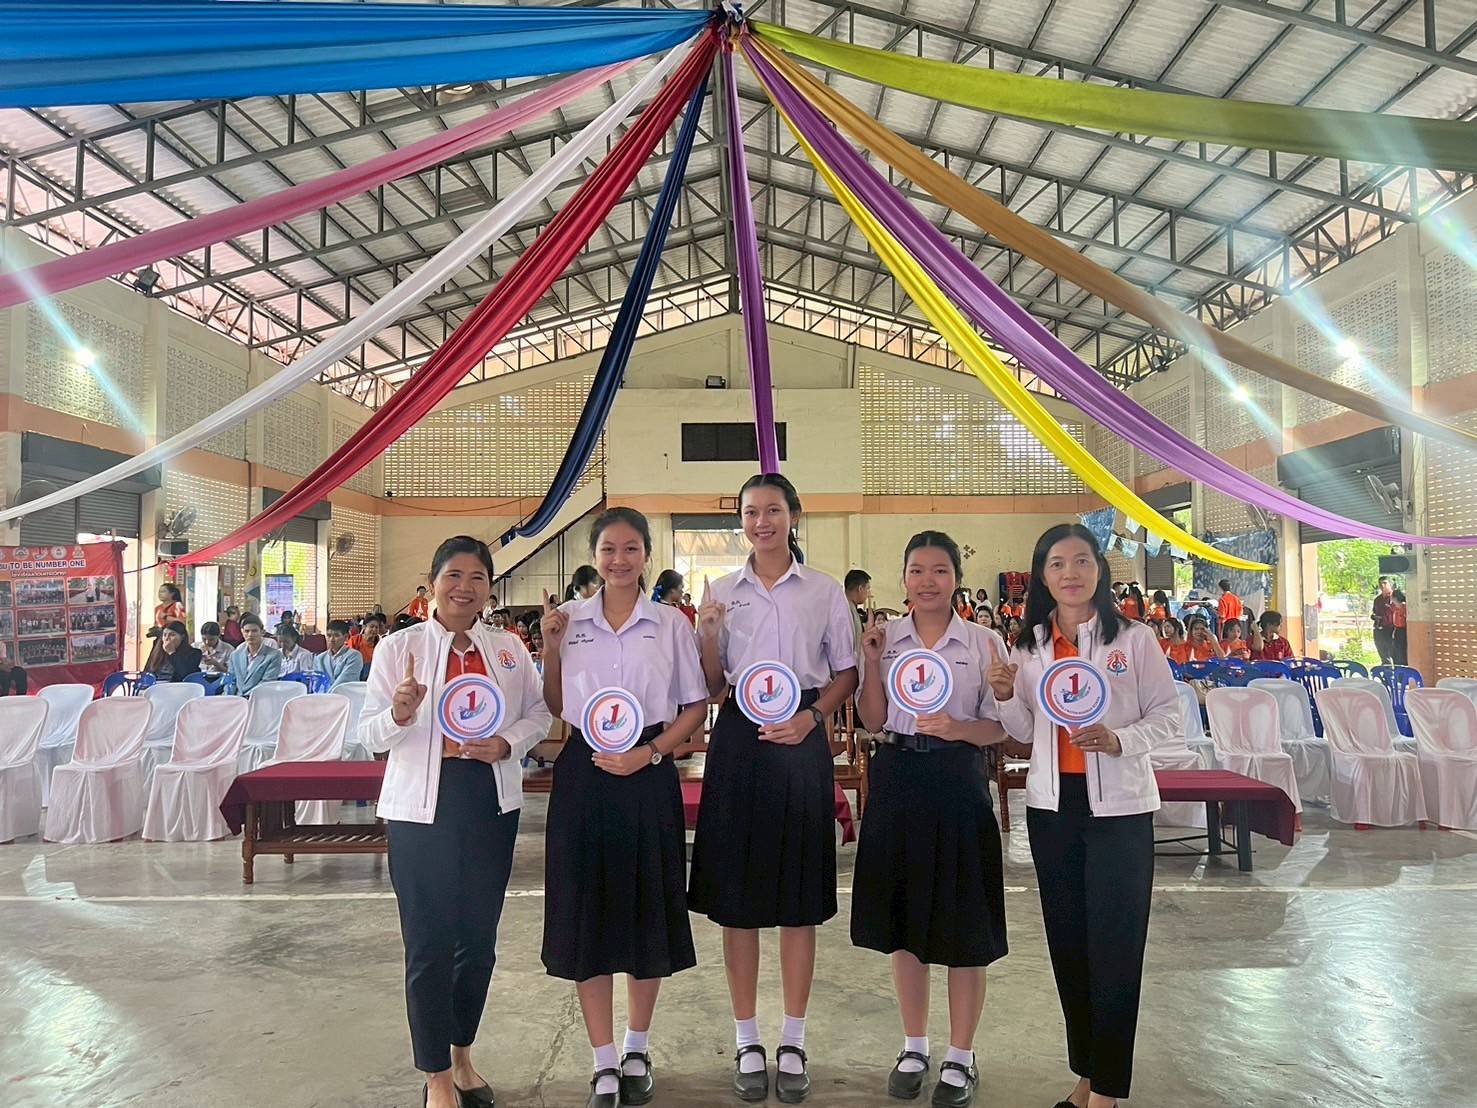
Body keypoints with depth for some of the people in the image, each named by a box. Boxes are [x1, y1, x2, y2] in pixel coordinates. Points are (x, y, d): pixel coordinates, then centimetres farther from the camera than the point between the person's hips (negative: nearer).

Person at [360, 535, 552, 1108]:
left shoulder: (508, 647, 6)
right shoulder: (398, 647, -3)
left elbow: (539, 712, 10)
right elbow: (371, 735, -4)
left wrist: (507, 743, -9)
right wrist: (401, 714, -25)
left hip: (492, 804, 3)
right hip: (422, 808, -3)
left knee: (479, 938, 13)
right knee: (430, 944, 2)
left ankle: (462, 1055, 35)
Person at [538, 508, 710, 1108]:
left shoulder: (671, 623, 1)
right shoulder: (569, 619, 4)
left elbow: (696, 706, 2)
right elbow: (555, 706, 7)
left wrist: (650, 752, -11)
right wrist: (551, 646, -6)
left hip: (647, 774, -1)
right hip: (583, 773, 1)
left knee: (647, 910, 9)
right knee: (586, 915, 5)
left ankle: (637, 1049, 30)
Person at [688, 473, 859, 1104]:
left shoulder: (824, 592, 4)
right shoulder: (723, 593, 6)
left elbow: (846, 672, 5)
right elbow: (712, 685, 5)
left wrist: (811, 717, -11)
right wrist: (708, 633, -12)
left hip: (801, 741, -1)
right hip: (739, 738, 1)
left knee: (799, 897, 6)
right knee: (736, 895, 5)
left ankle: (793, 1043, 21)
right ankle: (747, 1042, 20)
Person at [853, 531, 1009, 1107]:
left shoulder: (984, 642, -1)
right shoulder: (885, 636, 4)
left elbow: (999, 727, -1)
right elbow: (873, 721, 1)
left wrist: (958, 728, -21)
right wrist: (871, 659, -10)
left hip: (957, 784, -2)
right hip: (897, 780, 2)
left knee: (963, 925, 5)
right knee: (903, 918, 13)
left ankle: (960, 1057, 24)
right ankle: (914, 1047, 31)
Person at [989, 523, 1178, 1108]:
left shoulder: (1133, 638, -4)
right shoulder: (1030, 646, 6)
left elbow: (1168, 713, -3)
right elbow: (1025, 731, 10)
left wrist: (1118, 740, -19)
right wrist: (1005, 697, -9)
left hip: (1119, 806, -4)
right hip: (1052, 803, 4)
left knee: (1115, 944, 1)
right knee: (1067, 940, 12)